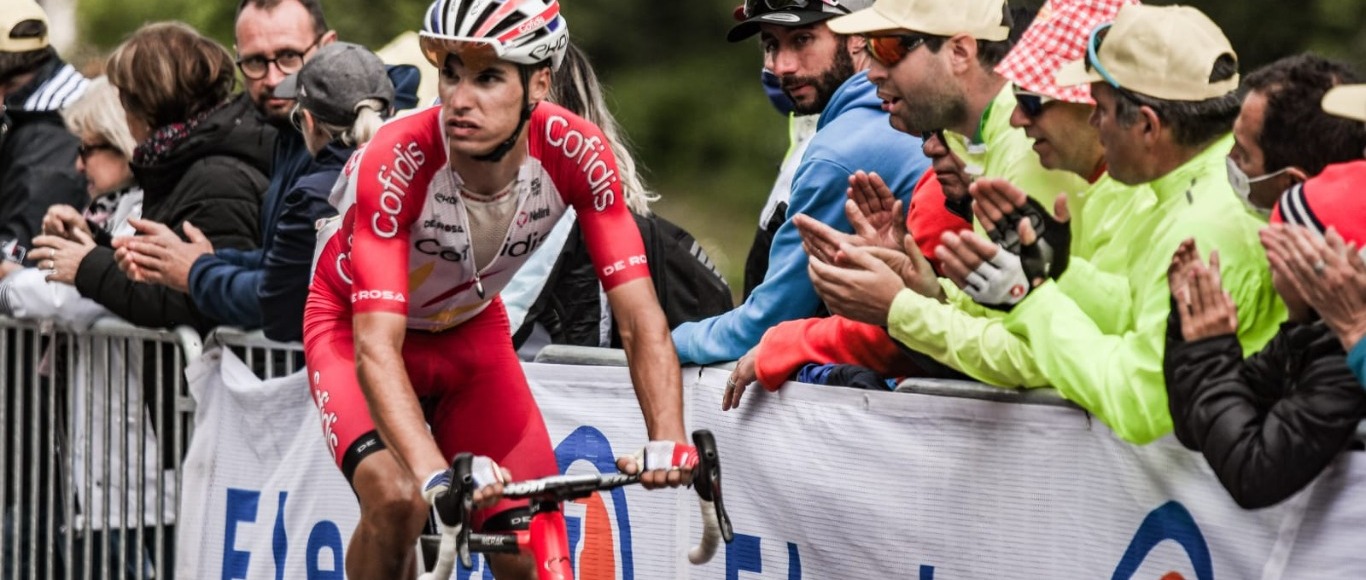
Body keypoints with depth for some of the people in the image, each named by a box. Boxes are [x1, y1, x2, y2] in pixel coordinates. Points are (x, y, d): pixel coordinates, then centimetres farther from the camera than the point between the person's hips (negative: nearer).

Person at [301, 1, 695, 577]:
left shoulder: (576, 152, -27)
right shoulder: (397, 162, -36)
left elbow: (639, 317, -27)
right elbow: (376, 347, -42)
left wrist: (668, 440, -43)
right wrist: (437, 474, -57)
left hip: (472, 330, 4)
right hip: (355, 325, -3)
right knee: (397, 501, -31)